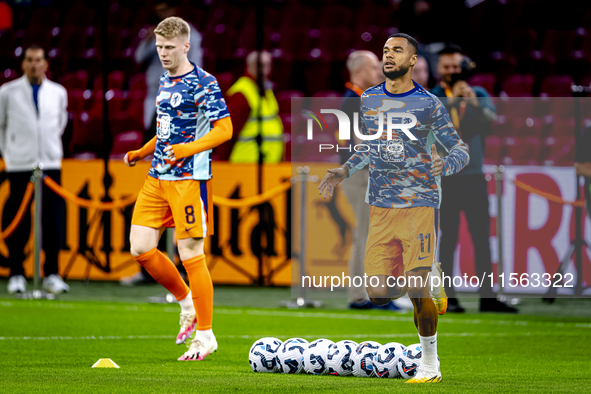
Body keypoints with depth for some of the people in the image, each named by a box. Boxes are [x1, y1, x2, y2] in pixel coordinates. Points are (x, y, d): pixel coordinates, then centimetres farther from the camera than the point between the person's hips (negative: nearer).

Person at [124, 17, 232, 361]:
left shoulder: (203, 83, -9)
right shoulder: (165, 81, 16)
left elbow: (224, 129, -15)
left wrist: (189, 149, -26)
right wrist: (142, 153, 20)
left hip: (190, 179, -8)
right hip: (157, 178, 8)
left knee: (191, 255, -6)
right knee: (141, 248, 1)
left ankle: (205, 335, 3)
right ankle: (188, 303, 21)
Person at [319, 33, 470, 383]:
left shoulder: (429, 105, -3)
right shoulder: (369, 99, 10)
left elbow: (461, 150, 1)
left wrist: (446, 164, -20)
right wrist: (344, 171, 8)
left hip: (420, 204, -4)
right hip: (381, 207, 4)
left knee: (418, 289, -10)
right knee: (379, 294, -3)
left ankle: (430, 365, 6)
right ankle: (433, 279, 28)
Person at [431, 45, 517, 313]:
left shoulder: (478, 95, 9)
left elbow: (490, 120, -8)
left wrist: (475, 103, -26)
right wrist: (452, 98, -27)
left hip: (474, 174, 3)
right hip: (444, 178, -3)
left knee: (481, 235, 1)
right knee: (448, 237, -4)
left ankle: (487, 296, 3)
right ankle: (448, 297, -1)